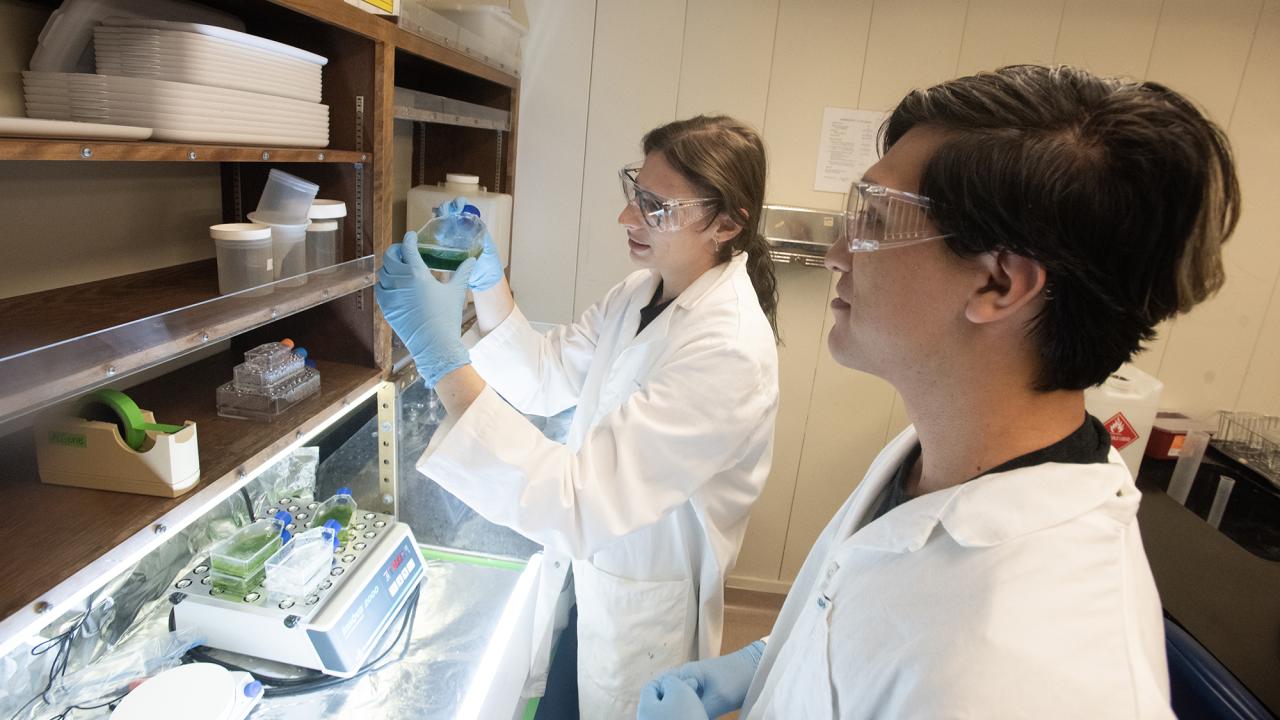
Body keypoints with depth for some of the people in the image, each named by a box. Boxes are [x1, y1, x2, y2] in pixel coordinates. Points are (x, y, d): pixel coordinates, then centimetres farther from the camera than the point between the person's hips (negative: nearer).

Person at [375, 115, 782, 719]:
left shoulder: (729, 351, -33)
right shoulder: (644, 290, -4)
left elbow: (577, 501, -37)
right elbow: (546, 380, 2)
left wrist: (443, 360, -41)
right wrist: (487, 281, -12)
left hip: (639, 609, -6)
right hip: (582, 568, 7)